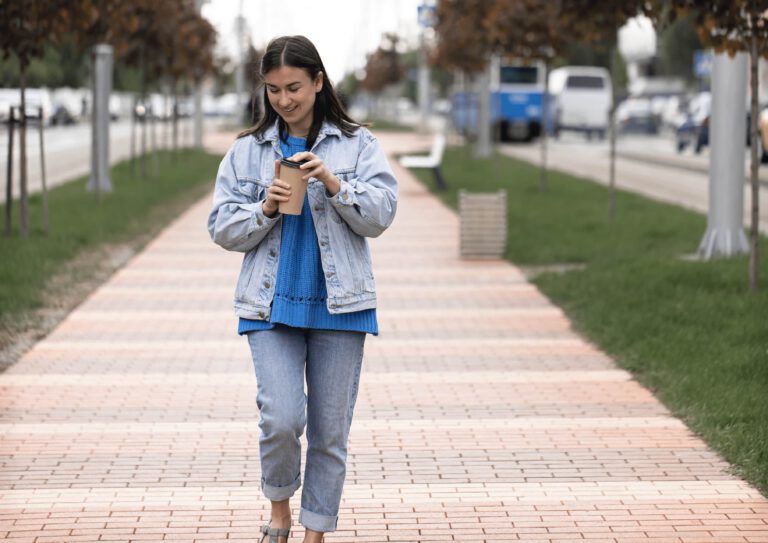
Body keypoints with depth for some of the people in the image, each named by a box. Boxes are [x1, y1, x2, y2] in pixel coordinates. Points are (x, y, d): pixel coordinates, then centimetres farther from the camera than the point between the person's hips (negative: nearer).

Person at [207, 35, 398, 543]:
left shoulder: (358, 145, 4)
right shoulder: (247, 150, 7)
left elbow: (380, 214, -3)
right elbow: (223, 228, 6)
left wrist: (335, 184, -17)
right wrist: (266, 208, -12)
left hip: (340, 306, 0)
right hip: (272, 306, 0)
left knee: (331, 430, 4)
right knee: (282, 419, -13)